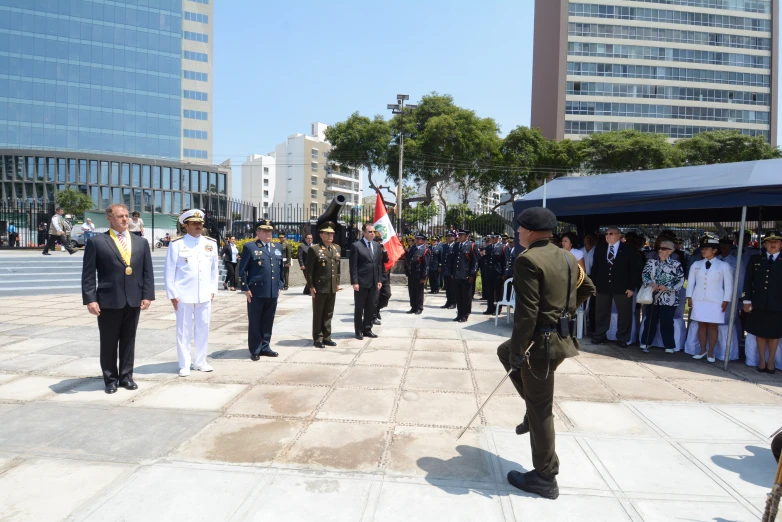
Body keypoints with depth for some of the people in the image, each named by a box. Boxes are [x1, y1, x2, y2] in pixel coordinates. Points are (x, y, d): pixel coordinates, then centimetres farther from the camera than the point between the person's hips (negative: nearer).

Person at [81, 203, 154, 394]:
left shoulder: (141, 243, 10)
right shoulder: (97, 242, -1)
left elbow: (147, 272, 8)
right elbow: (88, 274, -4)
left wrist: (147, 295, -1)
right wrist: (90, 299, -11)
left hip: (133, 300, 3)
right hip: (108, 300, -3)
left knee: (128, 341, 12)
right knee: (109, 342, 8)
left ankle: (126, 376, 24)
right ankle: (110, 379, 21)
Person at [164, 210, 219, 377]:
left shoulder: (211, 244, 7)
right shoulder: (176, 245, -4)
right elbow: (169, 271, -3)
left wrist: (213, 290, 7)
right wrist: (172, 294, -7)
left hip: (204, 295, 4)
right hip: (183, 296, -3)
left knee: (203, 329, 10)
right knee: (184, 331, 4)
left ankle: (200, 361, 23)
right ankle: (184, 365, 14)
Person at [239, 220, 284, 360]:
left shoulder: (277, 248, 15)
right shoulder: (249, 247, -2)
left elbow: (280, 269, 20)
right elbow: (242, 270, -4)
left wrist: (280, 286, 13)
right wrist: (245, 288, -8)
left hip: (273, 292, 5)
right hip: (256, 292, -5)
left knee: (268, 322, 12)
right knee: (255, 322, 4)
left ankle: (265, 347, 23)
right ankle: (255, 350, 13)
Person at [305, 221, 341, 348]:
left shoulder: (337, 248, 11)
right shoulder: (314, 249, -8)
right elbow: (309, 270, -8)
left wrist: (337, 283, 13)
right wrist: (311, 286, -10)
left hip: (332, 289, 5)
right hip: (319, 288, -5)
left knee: (328, 314, 13)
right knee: (318, 315, 6)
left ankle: (327, 337, 23)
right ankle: (318, 339, 16)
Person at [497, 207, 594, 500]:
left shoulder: (527, 260, -20)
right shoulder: (567, 258, 8)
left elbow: (527, 312, -24)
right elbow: (587, 288, 21)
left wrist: (518, 353, -17)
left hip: (541, 341, -9)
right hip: (562, 336, 9)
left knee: (540, 410, 4)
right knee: (504, 351, 30)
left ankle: (545, 478, 19)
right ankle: (533, 410, 29)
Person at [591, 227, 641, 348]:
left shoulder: (628, 250, 0)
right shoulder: (599, 249, 9)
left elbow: (634, 269, -2)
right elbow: (595, 268, 11)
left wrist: (632, 287, -8)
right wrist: (593, 284, 5)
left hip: (622, 287, -2)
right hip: (603, 286, 3)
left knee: (624, 314, 3)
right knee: (601, 313, 9)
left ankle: (622, 339, 15)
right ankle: (599, 336, 21)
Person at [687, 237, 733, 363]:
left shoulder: (724, 266, -3)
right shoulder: (696, 265, 4)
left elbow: (728, 285, 0)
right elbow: (690, 282, 9)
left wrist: (725, 301, -4)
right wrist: (689, 297, 4)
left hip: (715, 301, -2)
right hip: (698, 300, 2)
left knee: (713, 326, 2)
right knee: (702, 325, 6)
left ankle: (711, 352, 11)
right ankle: (703, 350, 16)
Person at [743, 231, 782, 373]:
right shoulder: (755, 259, 5)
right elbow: (748, 280, 4)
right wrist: (747, 300, -2)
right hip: (758, 303, 1)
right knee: (760, 332, 9)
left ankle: (770, 361, 21)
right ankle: (762, 360, 21)